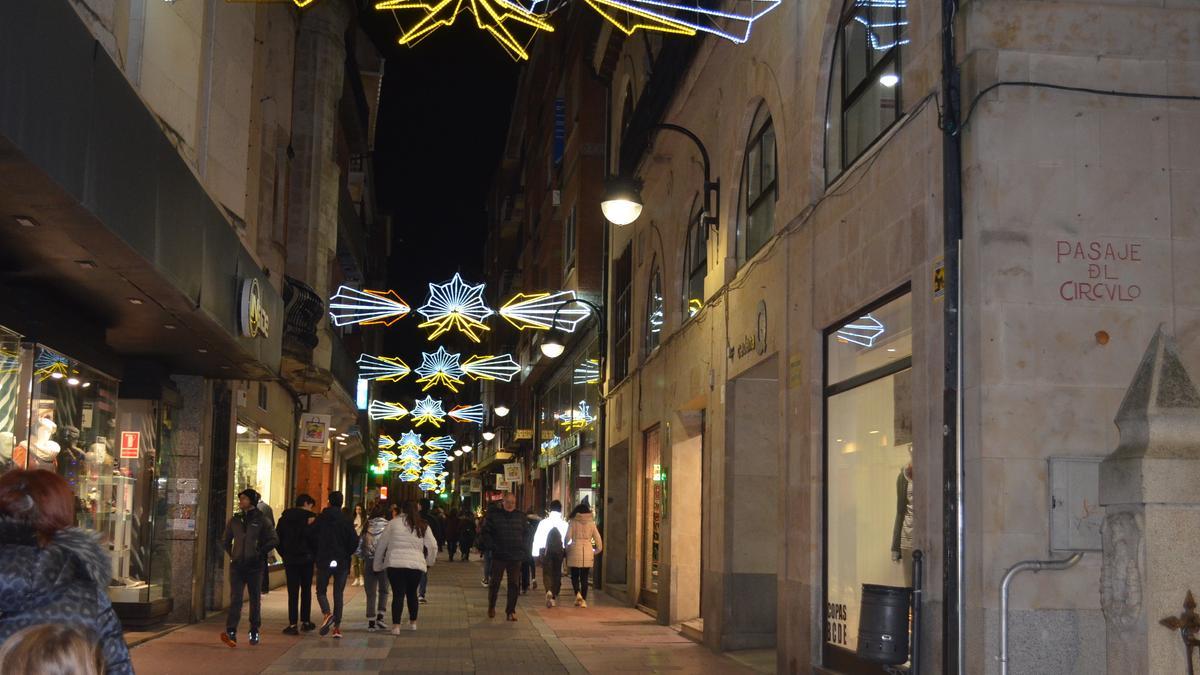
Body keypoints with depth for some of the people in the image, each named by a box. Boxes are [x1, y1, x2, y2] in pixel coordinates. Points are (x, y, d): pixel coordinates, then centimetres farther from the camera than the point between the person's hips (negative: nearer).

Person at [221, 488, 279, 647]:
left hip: (254, 567, -2)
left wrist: (260, 552, -6)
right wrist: (231, 554, 10)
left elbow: (274, 540, -1)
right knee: (235, 599, -8)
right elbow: (225, 540, 21)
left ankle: (254, 632, 18)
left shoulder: (261, 520, -2)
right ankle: (231, 633, -16)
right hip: (237, 566, 2)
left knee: (255, 600, 7)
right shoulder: (235, 520, 9)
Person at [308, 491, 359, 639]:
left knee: (321, 590, 11)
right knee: (339, 594, 9)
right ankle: (337, 627, 5)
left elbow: (311, 538, -3)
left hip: (323, 561, -1)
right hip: (342, 562, 1)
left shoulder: (320, 519, -2)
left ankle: (327, 613, -18)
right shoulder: (346, 521, -4)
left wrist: (318, 552, 12)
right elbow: (354, 541, -7)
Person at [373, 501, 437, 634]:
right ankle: (413, 623, 28)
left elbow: (381, 545, 7)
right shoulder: (423, 526, 8)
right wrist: (429, 562, 23)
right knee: (412, 593, 19)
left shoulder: (393, 523, 3)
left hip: (395, 564, -2)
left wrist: (377, 565, 16)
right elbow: (433, 546, 6)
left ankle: (396, 626, -10)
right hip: (416, 565, 2)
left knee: (398, 594, -1)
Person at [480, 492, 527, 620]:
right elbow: (485, 533, 1)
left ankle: (511, 611, 8)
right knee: (494, 582, 5)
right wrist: (492, 547, -10)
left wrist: (524, 551, 6)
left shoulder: (520, 516, 11)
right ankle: (491, 607, 25)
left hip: (515, 557, 2)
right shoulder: (493, 515, 1)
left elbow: (525, 534, 18)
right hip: (498, 556, -2)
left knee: (514, 584, 1)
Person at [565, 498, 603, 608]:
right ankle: (583, 600, 5)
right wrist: (597, 551, 18)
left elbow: (567, 538, -6)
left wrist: (567, 549, 8)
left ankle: (577, 593, -15)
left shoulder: (573, 522, -1)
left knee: (575, 576, 10)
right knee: (584, 578, 8)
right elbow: (598, 540, 4)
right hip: (588, 552, 2)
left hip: (575, 551, -2)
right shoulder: (591, 523, 5)